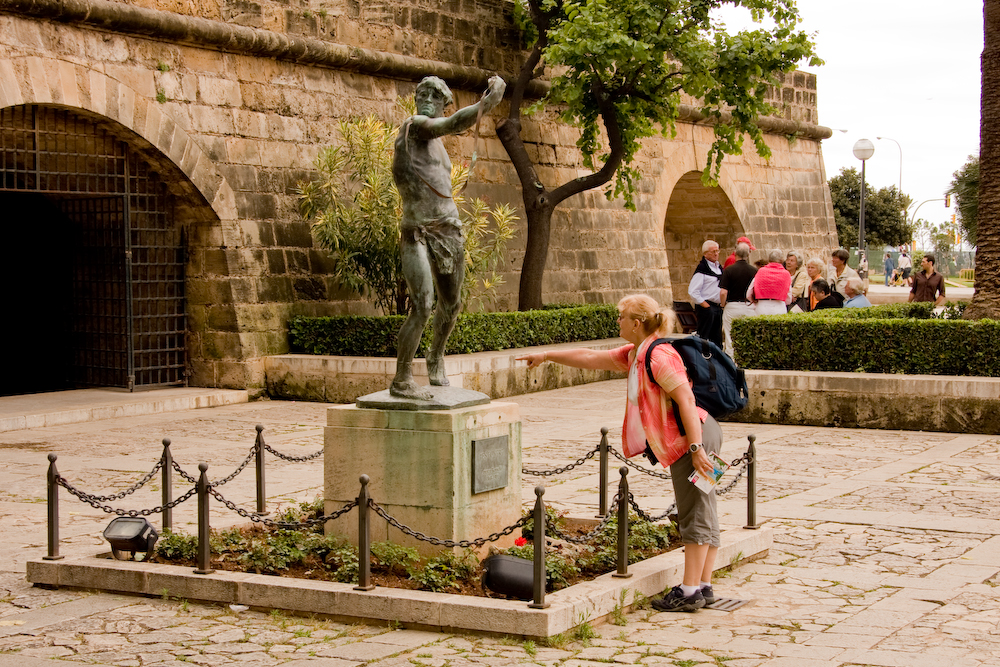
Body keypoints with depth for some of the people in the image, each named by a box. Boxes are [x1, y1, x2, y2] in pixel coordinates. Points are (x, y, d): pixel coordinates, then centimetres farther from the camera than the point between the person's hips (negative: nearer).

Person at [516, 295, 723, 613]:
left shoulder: (658, 355, -16)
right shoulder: (634, 355, 16)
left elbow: (685, 398, -21)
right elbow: (590, 357, 26)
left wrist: (695, 448, -25)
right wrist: (546, 356, 29)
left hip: (693, 436, -10)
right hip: (685, 443, 10)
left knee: (694, 515, -7)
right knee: (703, 514, 10)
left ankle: (690, 590, -5)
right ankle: (703, 586, 14)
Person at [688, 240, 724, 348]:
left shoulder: (719, 267, 14)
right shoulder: (702, 268, -11)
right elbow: (692, 291, -17)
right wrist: (705, 305, -16)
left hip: (718, 306, 8)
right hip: (706, 308, -8)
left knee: (717, 338, 11)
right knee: (703, 338, -7)